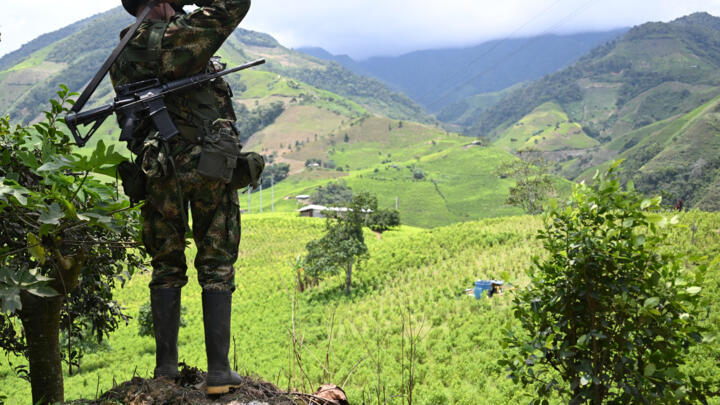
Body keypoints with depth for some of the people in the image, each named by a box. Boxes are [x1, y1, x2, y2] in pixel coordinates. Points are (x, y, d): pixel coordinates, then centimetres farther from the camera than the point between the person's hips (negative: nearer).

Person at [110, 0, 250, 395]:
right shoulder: (179, 36, -11)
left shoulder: (121, 58, 6)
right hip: (209, 164, -4)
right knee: (217, 268, 3)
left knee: (166, 268, 14)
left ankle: (166, 366, 17)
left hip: (159, 170, 5)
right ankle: (218, 370, 4)